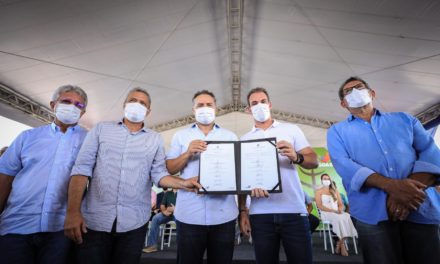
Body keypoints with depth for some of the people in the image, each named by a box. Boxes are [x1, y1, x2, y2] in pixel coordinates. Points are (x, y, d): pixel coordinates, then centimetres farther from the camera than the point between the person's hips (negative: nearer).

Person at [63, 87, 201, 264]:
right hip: (94, 219, 0)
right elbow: (82, 169, -1)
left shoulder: (155, 139, 7)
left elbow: (159, 174, 1)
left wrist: (183, 183, -17)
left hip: (134, 222, 1)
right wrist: (73, 211, -9)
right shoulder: (101, 129, 6)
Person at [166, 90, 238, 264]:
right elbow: (170, 169, 2)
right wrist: (188, 154, -14)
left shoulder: (230, 136, 9)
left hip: (224, 215, 1)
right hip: (189, 215, 0)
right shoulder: (181, 135, 8)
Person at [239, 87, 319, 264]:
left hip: (294, 211, 0)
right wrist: (242, 211, 2)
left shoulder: (291, 130, 6)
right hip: (260, 215, 1)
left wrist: (296, 157, -20)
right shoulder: (244, 140, 8)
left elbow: (314, 161, 1)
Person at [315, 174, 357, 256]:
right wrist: (333, 210, -17)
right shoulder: (319, 192, 4)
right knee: (340, 219, -35)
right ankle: (342, 244, -21)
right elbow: (320, 206, -7)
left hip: (338, 213, 5)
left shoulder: (335, 191, 19)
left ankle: (339, 243, -21)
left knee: (347, 217, -29)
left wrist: (340, 210, -10)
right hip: (326, 214, -4)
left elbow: (341, 204, 14)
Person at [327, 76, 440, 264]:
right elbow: (343, 164, -7)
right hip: (373, 213, -2)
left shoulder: (404, 119, 18)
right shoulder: (337, 131, 10)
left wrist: (412, 187, -14)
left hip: (422, 210, 3)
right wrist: (391, 185, -20)